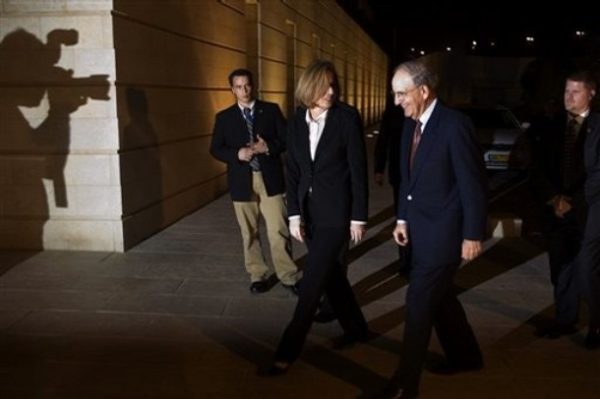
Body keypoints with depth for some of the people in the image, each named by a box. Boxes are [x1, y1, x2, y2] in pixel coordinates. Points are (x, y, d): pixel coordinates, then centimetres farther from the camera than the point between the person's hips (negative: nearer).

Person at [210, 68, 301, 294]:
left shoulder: (271, 110, 4)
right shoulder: (224, 117, 6)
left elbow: (287, 139, 2)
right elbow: (216, 149, 3)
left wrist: (268, 147, -16)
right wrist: (237, 154, -15)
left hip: (270, 179, -1)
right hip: (242, 181, 1)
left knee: (278, 231, -2)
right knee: (249, 233, 10)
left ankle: (288, 276, 11)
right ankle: (258, 275, 23)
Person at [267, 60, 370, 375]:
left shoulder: (347, 117, -9)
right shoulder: (297, 122, 4)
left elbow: (358, 170, -9)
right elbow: (293, 171, 6)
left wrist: (358, 217, -9)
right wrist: (294, 214, 0)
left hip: (336, 211, -5)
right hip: (309, 211, 6)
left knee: (313, 281, -3)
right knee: (330, 274, 17)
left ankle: (288, 350, 7)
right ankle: (355, 328, 37)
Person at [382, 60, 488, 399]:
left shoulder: (454, 124, -19)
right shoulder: (411, 124, 5)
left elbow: (474, 183, -17)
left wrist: (473, 234, -15)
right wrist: (403, 218, 11)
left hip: (443, 231, -8)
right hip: (420, 228, 8)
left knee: (419, 304, -2)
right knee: (439, 297, 20)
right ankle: (465, 356, 42)